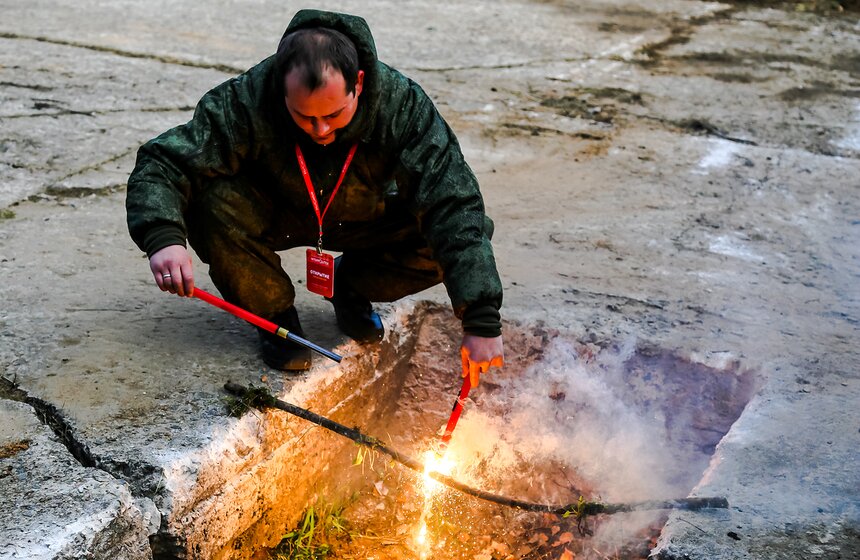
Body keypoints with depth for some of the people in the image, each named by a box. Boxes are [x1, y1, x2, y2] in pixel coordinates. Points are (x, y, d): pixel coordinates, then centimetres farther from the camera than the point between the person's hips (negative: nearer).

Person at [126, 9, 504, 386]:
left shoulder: (403, 105, -31)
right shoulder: (244, 102, -33)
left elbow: (455, 209, -34)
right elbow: (161, 163, -30)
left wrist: (481, 320, -40)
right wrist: (162, 237, -53)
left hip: (365, 219, 1)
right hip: (275, 212, 0)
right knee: (211, 204, -33)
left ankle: (350, 288, 6)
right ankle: (274, 314, -4)